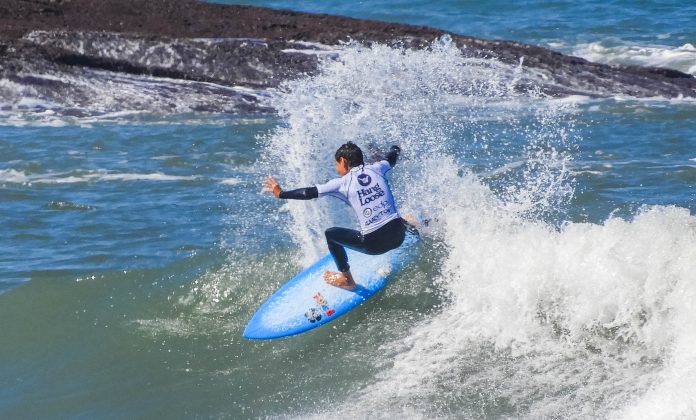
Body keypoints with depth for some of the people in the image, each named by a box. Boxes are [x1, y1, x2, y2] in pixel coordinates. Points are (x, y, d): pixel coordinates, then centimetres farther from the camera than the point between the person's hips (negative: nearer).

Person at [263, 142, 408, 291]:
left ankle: (347, 281, 26)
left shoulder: (342, 183, -2)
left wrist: (281, 194, 6)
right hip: (399, 235, 5)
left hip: (374, 243, -5)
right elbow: (392, 158, 30)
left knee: (331, 234, 18)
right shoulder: (376, 169, 8)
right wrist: (395, 149, 54)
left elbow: (311, 192, -4)